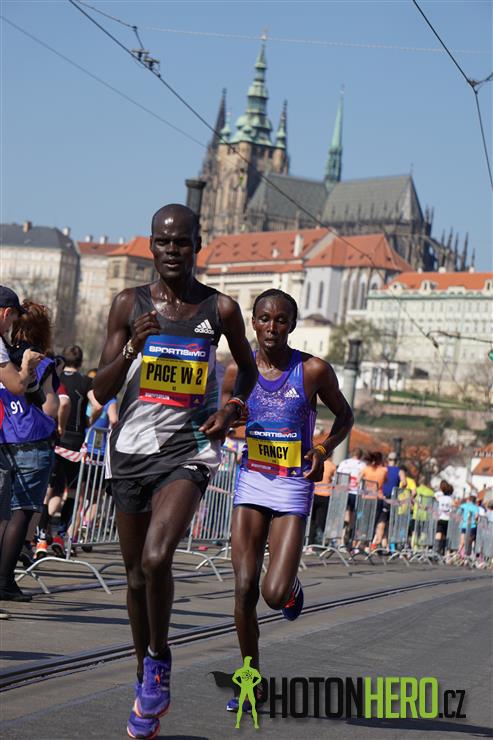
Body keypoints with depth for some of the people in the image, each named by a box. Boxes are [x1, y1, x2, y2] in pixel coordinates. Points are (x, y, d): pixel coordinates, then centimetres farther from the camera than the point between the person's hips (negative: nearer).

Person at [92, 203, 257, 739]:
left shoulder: (220, 308, 0)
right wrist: (133, 349, -17)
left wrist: (233, 408, -2)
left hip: (188, 447, -2)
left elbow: (248, 368, 17)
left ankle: (159, 660, 2)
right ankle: (146, 685, 30)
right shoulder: (128, 304, 2)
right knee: (136, 573, 11)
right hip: (132, 448, 3)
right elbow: (100, 391, 0)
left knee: (156, 559, -24)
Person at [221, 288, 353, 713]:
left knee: (275, 594, -13)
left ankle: (293, 586, 27)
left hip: (294, 487, -2)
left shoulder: (313, 371, -6)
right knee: (245, 587, -3)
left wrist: (324, 450, -9)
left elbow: (344, 415, 8)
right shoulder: (238, 371, 0)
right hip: (251, 482, 2)